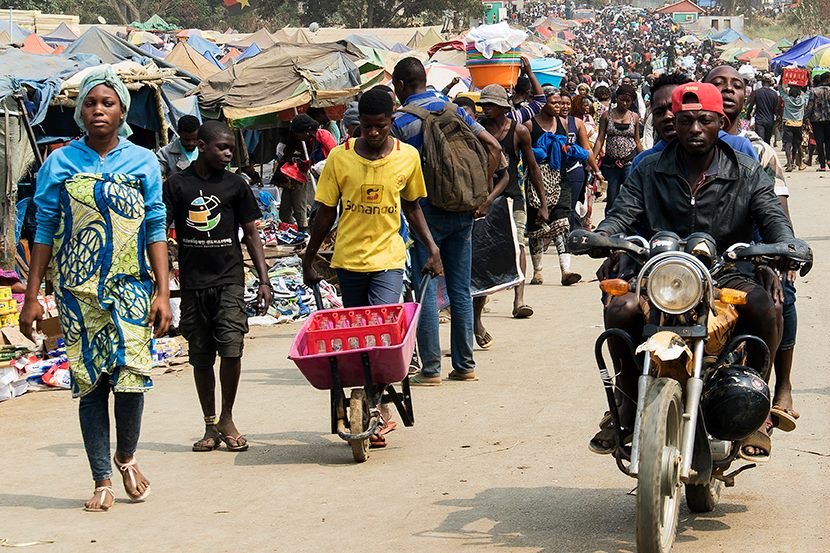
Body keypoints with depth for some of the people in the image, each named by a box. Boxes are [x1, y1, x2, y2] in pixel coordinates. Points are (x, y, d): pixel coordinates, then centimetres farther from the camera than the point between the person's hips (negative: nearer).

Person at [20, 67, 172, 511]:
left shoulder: (143, 162, 4)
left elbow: (155, 230, 5)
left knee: (131, 373, -10)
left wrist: (163, 292, -2)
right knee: (90, 382, 0)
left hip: (130, 288, 0)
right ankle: (103, 480, 9)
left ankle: (126, 456, 17)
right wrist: (32, 297, 2)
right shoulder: (60, 163, 3)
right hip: (78, 290, 0)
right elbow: (44, 232, 5)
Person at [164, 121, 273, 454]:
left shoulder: (235, 185, 6)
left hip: (229, 280, 0)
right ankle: (210, 426, 17)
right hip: (192, 283, 1)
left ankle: (227, 418, 5)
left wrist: (264, 280, 3)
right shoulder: (177, 185, 3)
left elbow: (251, 234, 9)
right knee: (201, 357, 6)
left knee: (231, 349, -13)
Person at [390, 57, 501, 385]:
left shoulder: (401, 122, -8)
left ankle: (431, 369, -2)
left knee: (426, 290, -1)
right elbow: (493, 147, 7)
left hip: (426, 212, -6)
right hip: (462, 211, 6)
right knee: (461, 290, 10)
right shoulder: (454, 110, 8)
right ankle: (465, 365, 15)